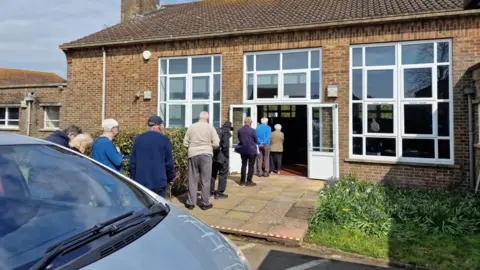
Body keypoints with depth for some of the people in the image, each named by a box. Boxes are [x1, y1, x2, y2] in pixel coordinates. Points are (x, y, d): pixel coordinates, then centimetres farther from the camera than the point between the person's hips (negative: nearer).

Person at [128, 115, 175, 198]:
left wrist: (133, 179, 15)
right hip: (159, 182, -4)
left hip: (141, 182, 4)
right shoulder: (164, 140, -7)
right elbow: (169, 162, -4)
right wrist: (171, 178, 10)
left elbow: (133, 162, 6)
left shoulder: (138, 139, 5)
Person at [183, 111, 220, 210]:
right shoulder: (210, 127, -1)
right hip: (206, 154, -2)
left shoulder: (191, 127, 7)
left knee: (192, 179, 10)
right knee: (205, 180, 6)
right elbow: (216, 144, -5)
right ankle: (205, 203, 12)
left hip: (193, 154, 3)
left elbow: (185, 143, 6)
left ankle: (190, 203, 16)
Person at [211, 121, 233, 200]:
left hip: (214, 156, 7)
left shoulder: (216, 131, 9)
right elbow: (225, 145, -21)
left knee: (213, 174, 18)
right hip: (222, 157, -7)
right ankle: (219, 193, 6)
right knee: (223, 174, 5)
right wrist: (227, 156, -11)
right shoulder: (226, 132, -11)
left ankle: (211, 191, 27)